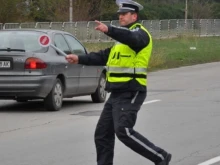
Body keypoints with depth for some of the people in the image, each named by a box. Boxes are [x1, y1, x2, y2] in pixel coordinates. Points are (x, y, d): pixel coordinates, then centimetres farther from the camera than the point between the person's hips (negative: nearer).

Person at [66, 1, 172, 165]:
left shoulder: (140, 33, -7)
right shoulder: (122, 38, 23)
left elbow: (131, 38, -32)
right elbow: (104, 57, 26)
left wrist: (109, 30, -49)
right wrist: (79, 59, 15)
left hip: (130, 94, -10)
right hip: (116, 94, 10)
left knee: (123, 131, -21)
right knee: (102, 134, 8)